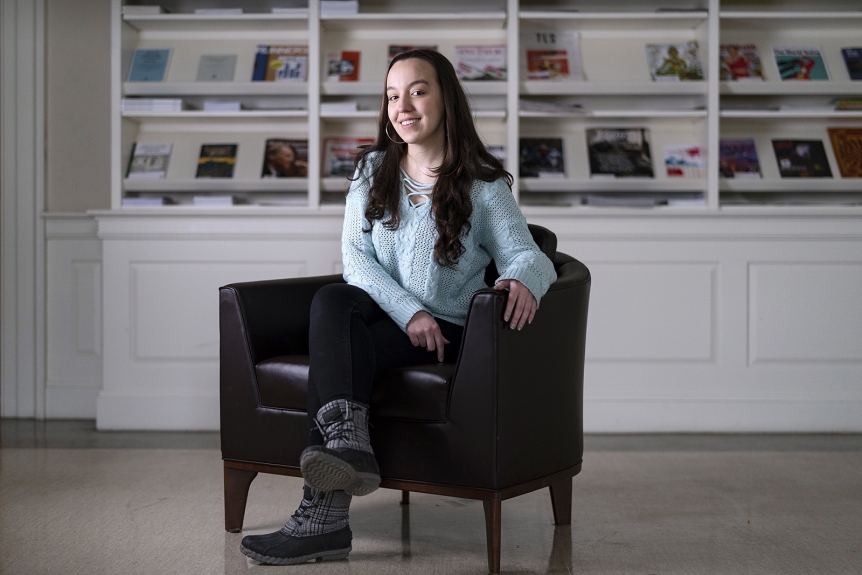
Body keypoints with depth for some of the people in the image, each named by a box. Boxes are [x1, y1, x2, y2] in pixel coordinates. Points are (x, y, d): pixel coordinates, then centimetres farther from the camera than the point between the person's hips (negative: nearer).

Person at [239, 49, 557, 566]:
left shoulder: (484, 187, 3)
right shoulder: (372, 170, 12)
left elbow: (527, 255, -5)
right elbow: (355, 257, 2)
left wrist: (524, 280, -33)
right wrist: (410, 312, -14)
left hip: (443, 330, -3)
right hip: (378, 311, 3)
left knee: (332, 356, -30)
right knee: (331, 300, -33)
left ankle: (321, 516, -38)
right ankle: (349, 445, -52)